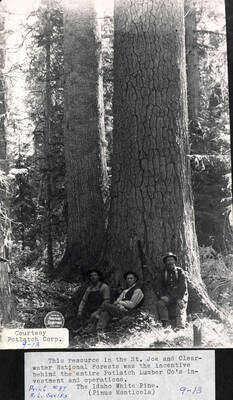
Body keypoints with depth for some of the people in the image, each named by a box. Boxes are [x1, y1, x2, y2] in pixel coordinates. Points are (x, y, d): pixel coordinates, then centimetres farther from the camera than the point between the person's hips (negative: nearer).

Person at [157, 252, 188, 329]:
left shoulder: (180, 271, 1)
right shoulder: (164, 272, 13)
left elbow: (183, 286, -6)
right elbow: (162, 286, 19)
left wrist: (180, 298, -18)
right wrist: (162, 296, 0)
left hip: (180, 295, -3)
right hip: (169, 295, 3)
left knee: (180, 305, -29)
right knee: (160, 303, -23)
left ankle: (180, 326, -41)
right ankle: (165, 322, -28)